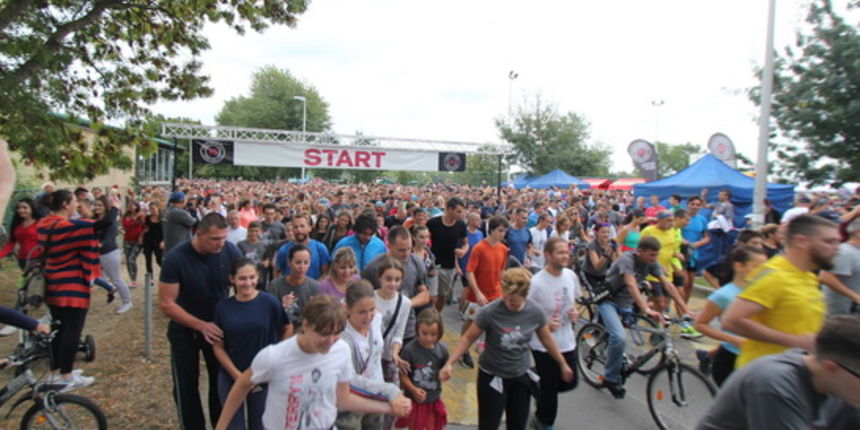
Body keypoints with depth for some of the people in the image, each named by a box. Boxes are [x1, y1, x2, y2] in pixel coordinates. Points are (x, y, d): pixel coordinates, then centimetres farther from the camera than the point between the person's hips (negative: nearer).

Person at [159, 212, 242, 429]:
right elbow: (166, 304, -20)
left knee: (221, 383, 12)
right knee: (186, 387, 12)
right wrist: (201, 325, -26)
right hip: (184, 330, -1)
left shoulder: (231, 252, -19)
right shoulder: (176, 258, -24)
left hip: (218, 327, 2)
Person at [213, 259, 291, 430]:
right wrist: (237, 375, -10)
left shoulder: (270, 302, -12)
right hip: (230, 377, 1)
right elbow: (218, 346, -3)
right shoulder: (223, 306, -7)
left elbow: (288, 329, 0)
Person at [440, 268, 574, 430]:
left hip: (521, 376, 4)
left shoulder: (535, 312, -13)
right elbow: (468, 338, -12)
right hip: (492, 376, -3)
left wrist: (563, 364, 15)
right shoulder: (490, 312, -23)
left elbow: (547, 340, 5)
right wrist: (449, 363, -20)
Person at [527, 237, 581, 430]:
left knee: (569, 383, 17)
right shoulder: (536, 282, -22)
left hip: (567, 342, 6)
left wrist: (574, 312, -6)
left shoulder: (571, 276, -2)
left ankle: (537, 383, 43)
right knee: (550, 388, 9)